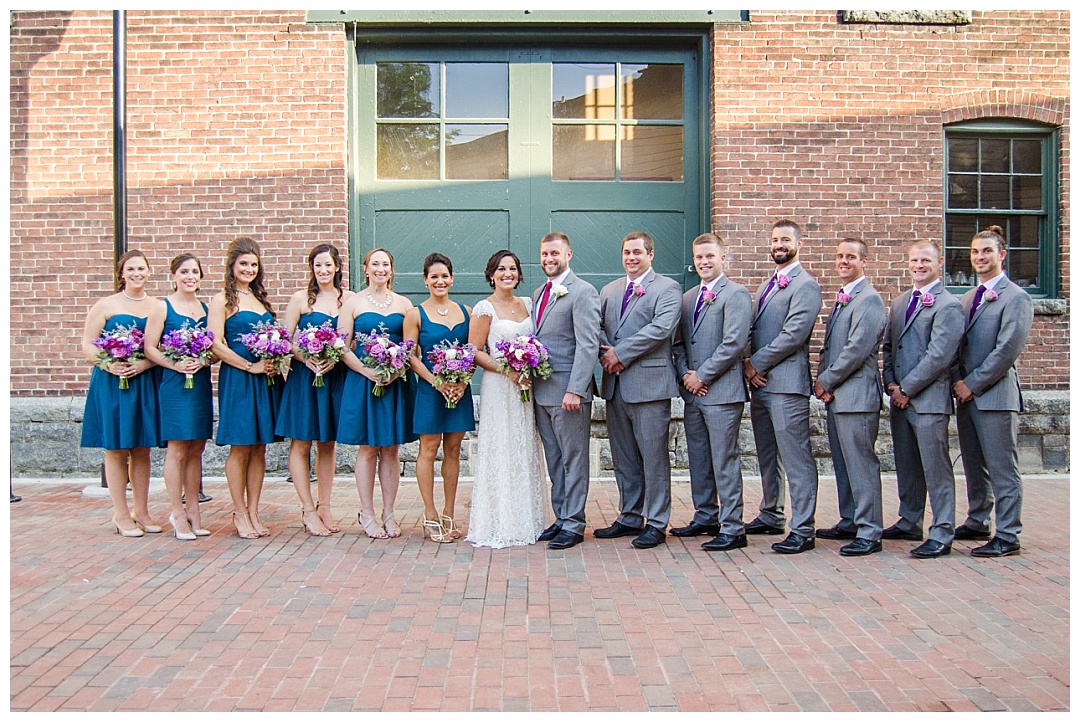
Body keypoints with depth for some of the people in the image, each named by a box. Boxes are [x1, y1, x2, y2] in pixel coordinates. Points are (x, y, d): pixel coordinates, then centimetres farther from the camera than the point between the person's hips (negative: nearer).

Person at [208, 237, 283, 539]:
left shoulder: (260, 298, 16)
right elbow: (217, 346, -11)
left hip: (266, 379, 6)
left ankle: (253, 512, 15)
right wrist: (251, 367, -15)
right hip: (237, 380, -6)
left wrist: (275, 361, 1)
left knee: (259, 447, 8)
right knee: (240, 448, -1)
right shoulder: (222, 300, -3)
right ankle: (240, 513, 9)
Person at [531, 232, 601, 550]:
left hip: (568, 391, -8)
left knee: (573, 459, 2)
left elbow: (588, 345, -15)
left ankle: (573, 524, 10)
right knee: (554, 460, 14)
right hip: (540, 390, 8)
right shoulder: (538, 293, 17)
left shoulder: (583, 292, -9)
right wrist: (528, 375, 6)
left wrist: (574, 390, -21)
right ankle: (561, 518, 23)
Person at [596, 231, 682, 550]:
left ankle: (655, 524, 9)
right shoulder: (609, 290, 18)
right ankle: (630, 518, 25)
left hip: (649, 383, -6)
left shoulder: (667, 288, -2)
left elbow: (662, 327, -16)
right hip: (615, 385, 6)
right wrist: (605, 353, -9)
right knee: (623, 459, 13)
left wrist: (620, 352, -15)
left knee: (654, 458, -1)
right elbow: (598, 327, 12)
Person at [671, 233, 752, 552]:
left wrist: (701, 376, -13)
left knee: (724, 461, -4)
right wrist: (685, 374, 0)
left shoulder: (736, 294, -6)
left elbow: (734, 343, -15)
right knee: (698, 460, 14)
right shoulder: (688, 298, 17)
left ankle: (732, 529, 3)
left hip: (722, 391, -7)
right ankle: (706, 518, 27)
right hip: (692, 393, 8)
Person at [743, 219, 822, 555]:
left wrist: (757, 364, -12)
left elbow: (793, 335, -17)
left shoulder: (805, 285, -8)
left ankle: (802, 530, -2)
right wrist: (748, 363, 1)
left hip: (786, 384, -9)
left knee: (796, 460, -6)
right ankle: (770, 515, 29)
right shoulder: (767, 285, 20)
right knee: (767, 457, 17)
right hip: (760, 383, 9)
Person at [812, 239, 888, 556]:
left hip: (856, 395, -9)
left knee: (861, 464, -6)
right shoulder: (841, 299, 18)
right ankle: (849, 522, 26)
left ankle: (869, 533, 0)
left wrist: (827, 382, -11)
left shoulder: (869, 299, -11)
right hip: (834, 394, 9)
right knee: (842, 462, 15)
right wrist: (821, 380, 5)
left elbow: (857, 349, -19)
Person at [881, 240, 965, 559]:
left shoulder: (948, 305, -9)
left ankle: (941, 535, 5)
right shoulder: (899, 303, 16)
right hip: (899, 398, 8)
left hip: (929, 399, -7)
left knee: (936, 468, -2)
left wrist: (906, 389, -12)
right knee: (906, 466, 15)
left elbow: (939, 356, -16)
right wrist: (890, 383, 2)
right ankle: (909, 523, 27)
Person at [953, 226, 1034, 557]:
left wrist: (972, 385, -13)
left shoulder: (1016, 298, -7)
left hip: (995, 396, -7)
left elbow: (1007, 350, -15)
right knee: (974, 466, 15)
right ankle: (977, 523, 28)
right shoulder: (967, 298, 16)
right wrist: (958, 381, 0)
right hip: (966, 394, 7)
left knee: (1002, 469, -2)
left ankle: (1007, 536, 4)